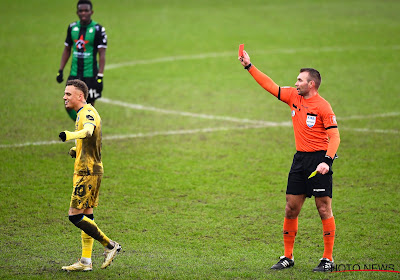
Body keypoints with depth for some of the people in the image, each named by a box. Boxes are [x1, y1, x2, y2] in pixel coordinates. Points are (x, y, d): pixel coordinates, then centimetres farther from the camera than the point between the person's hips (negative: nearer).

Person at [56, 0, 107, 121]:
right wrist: (60, 70, 11)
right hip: (74, 74, 4)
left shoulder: (98, 29, -7)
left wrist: (100, 77, -16)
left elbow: (102, 55, -9)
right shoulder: (72, 27, 6)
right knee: (70, 107, 0)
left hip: (90, 75, -4)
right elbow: (67, 50, 16)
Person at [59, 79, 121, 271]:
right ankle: (86, 261, 11)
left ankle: (110, 246, -6)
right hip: (89, 171, 10)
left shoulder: (87, 113, -15)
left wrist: (70, 135, -59)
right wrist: (76, 151, 12)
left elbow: (88, 131, -38)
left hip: (88, 172, -10)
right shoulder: (85, 113, 19)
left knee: (75, 215, -12)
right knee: (86, 215, 10)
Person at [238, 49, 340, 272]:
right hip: (300, 158, 7)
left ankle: (328, 260, 1)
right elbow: (271, 86, 17)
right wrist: (249, 66, 15)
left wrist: (327, 161, -27)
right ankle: (288, 257, 15)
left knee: (324, 209, -4)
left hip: (319, 158, -7)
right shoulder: (293, 96, 9)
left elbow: (334, 136, -15)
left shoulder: (323, 106, -11)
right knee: (291, 208, 7)